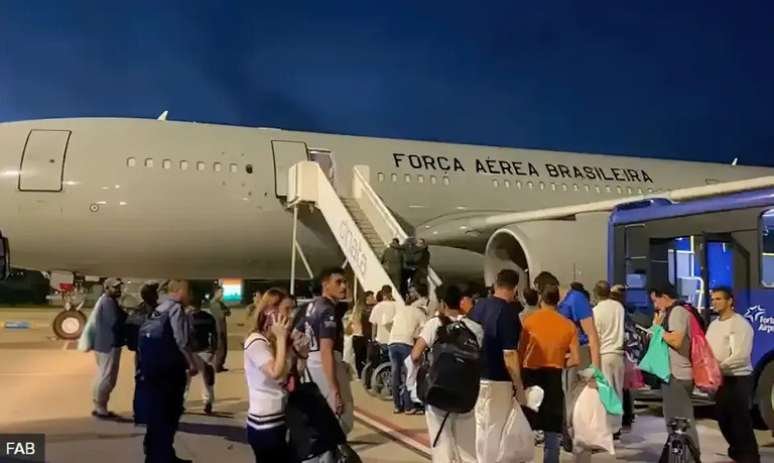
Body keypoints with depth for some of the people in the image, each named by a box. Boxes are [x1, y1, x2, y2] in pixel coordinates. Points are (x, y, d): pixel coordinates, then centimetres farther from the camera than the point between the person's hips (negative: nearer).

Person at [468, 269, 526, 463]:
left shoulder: (478, 307, 5)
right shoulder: (508, 313, -18)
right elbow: (509, 356, -21)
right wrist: (519, 386, -14)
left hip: (476, 377, 7)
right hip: (498, 380, -7)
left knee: (480, 426, 18)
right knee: (495, 429, 4)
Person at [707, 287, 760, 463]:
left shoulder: (740, 324, -14)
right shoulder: (713, 324, 14)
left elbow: (740, 357, -23)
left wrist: (718, 367, -24)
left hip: (738, 380, -8)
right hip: (720, 380, 8)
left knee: (740, 420, -4)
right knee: (724, 420, 16)